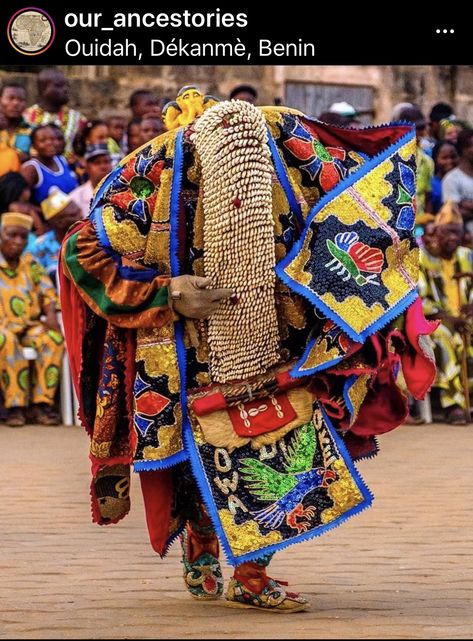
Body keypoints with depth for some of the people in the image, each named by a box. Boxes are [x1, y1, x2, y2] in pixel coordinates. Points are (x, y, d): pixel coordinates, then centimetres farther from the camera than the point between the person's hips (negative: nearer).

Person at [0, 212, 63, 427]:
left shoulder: (30, 264, 18)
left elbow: (47, 293, 16)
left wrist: (51, 315, -5)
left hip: (30, 326, 4)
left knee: (53, 337, -28)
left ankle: (41, 403, -27)